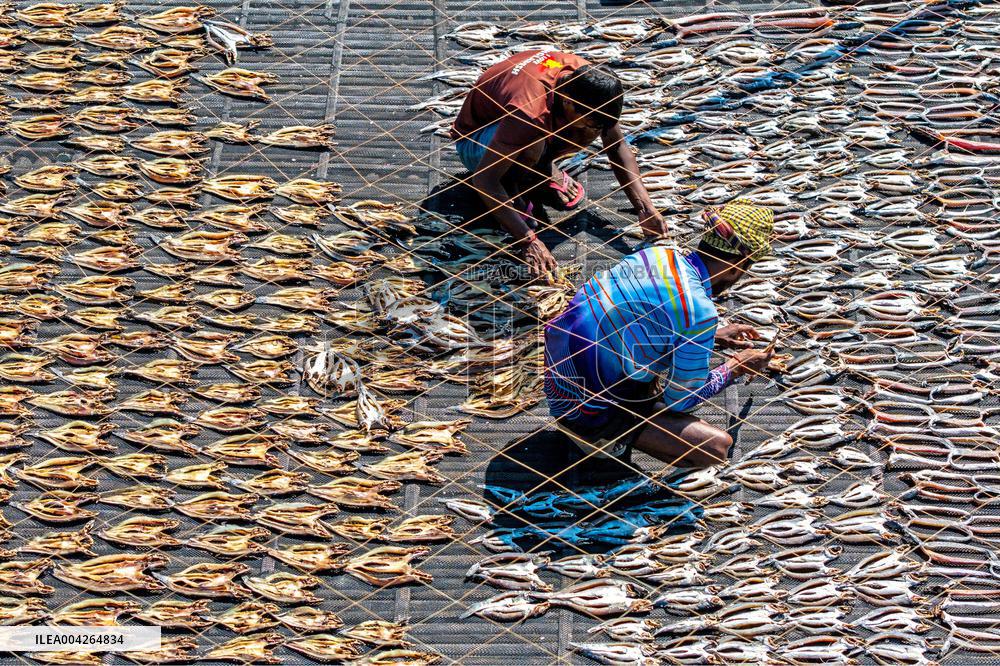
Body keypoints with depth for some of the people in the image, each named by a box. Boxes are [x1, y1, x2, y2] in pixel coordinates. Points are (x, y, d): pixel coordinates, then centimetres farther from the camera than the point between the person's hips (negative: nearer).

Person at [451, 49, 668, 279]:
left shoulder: (589, 78, -23)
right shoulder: (530, 111, -42)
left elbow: (617, 145, -10)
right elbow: (482, 180, -40)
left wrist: (645, 207, -21)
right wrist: (528, 240, -43)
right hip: (475, 138, -6)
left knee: (595, 115, -19)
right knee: (533, 145, -40)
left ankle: (545, 168, 4)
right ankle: (512, 185, -9)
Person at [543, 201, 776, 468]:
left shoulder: (660, 253, -2)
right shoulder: (701, 313, -23)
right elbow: (680, 401, -9)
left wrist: (714, 336, 25)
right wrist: (737, 367, 6)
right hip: (585, 412, -8)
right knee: (718, 446, -10)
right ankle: (605, 435, -3)